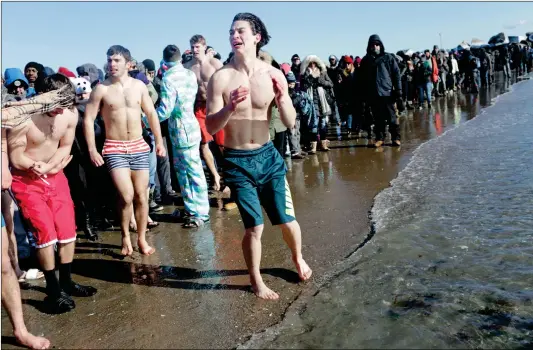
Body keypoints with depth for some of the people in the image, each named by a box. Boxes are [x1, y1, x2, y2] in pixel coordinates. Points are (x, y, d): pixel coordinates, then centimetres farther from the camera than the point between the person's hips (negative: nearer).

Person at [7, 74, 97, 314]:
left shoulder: (71, 113, -12)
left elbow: (65, 147, 1)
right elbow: (16, 159, -18)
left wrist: (47, 167, -17)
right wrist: (54, 166, -13)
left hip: (56, 178, 5)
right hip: (27, 182, -5)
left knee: (68, 231, 7)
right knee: (47, 234, -9)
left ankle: (66, 282, 25)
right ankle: (53, 290, 7)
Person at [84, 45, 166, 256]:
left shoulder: (139, 86, 4)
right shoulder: (101, 89, -4)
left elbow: (151, 114, 11)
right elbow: (88, 120, -4)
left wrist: (159, 141, 9)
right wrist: (92, 150, -10)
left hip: (139, 146, 3)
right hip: (114, 148, -3)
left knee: (141, 195, 5)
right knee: (126, 196, -13)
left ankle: (141, 239, 21)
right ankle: (125, 237, 11)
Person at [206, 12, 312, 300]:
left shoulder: (273, 74, -4)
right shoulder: (221, 78, -8)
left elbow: (290, 123, -2)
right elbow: (210, 128, -9)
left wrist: (282, 97, -21)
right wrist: (230, 108, -27)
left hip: (268, 156, 2)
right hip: (237, 161, -2)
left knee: (287, 220, 8)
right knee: (254, 227, 0)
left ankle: (298, 259, 41)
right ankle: (256, 281, 25)